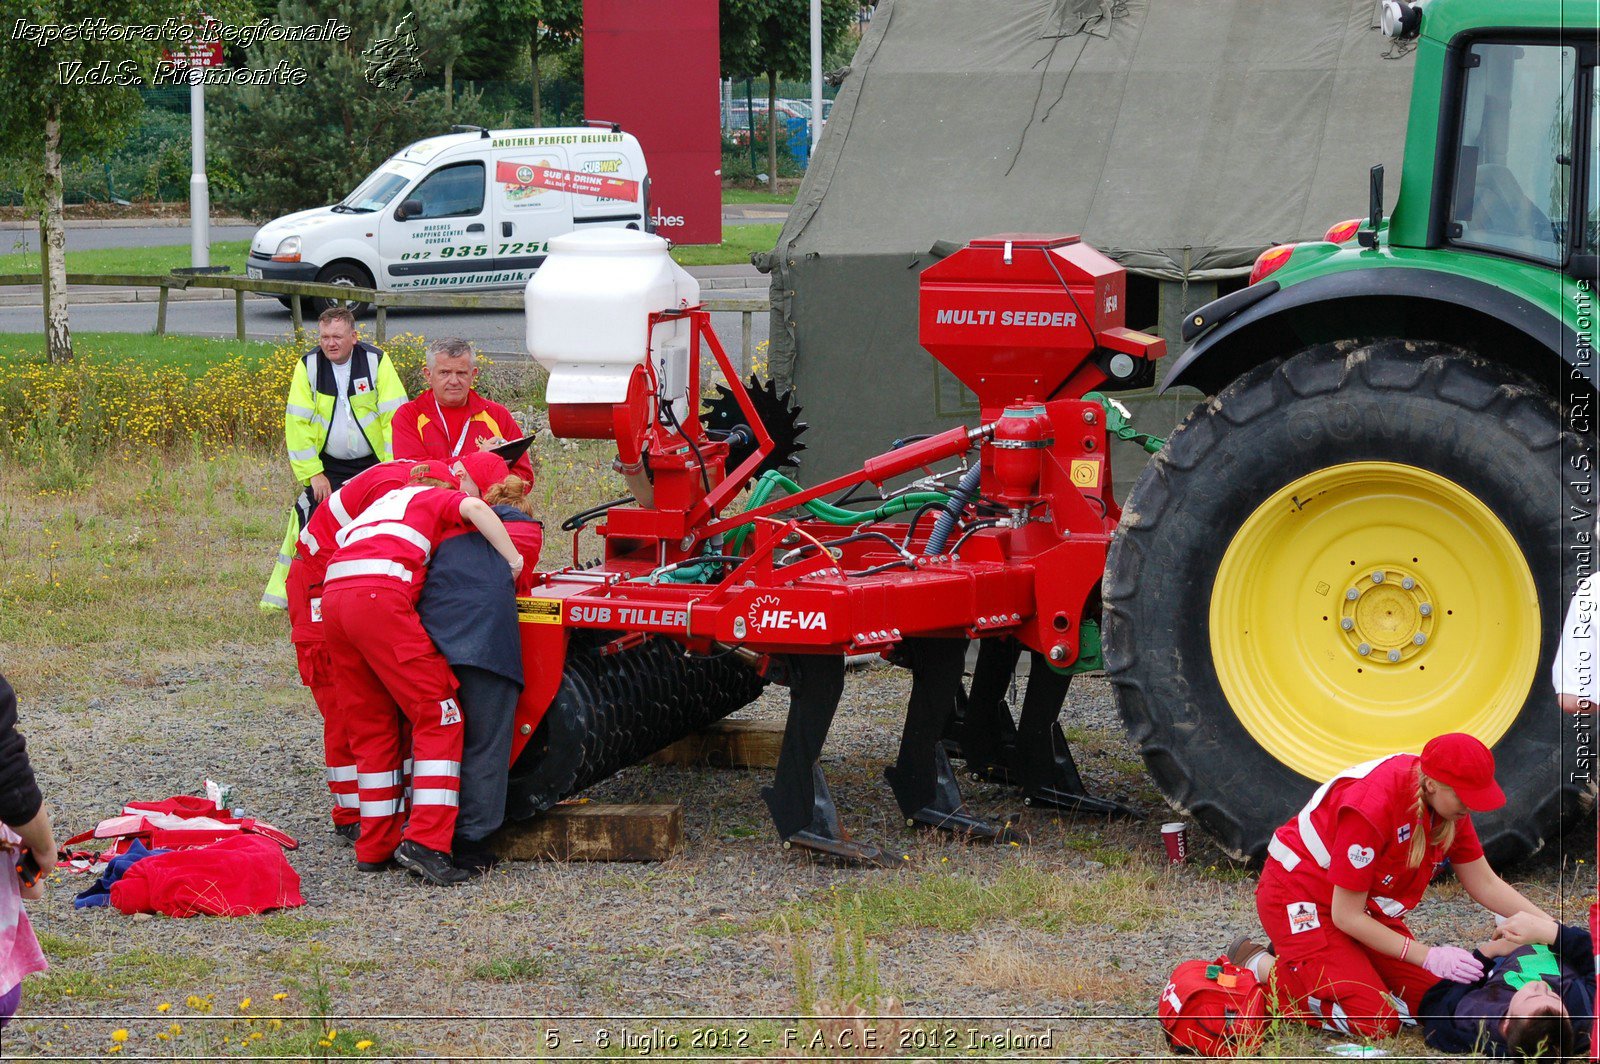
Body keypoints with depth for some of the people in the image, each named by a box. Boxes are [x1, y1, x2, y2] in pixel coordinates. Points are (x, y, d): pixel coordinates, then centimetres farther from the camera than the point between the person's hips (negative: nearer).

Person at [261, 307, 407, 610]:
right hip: (328, 466, 1)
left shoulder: (376, 361, -7)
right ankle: (283, 595, 2)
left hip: (374, 463, -1)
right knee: (310, 522, -8)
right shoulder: (308, 366, -4)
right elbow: (297, 422, -4)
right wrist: (313, 473, -10)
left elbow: (395, 416, -10)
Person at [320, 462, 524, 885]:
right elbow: (475, 508, -2)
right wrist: (512, 559, 5)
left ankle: (376, 848, 17)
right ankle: (424, 842, -13)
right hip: (380, 596, -7)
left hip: (334, 595, 7)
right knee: (439, 717, -3)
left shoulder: (386, 502, 39)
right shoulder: (438, 499, 20)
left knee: (370, 727, 15)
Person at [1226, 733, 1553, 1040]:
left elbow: (1485, 884, 2)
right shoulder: (1373, 806, -34)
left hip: (1366, 903, 9)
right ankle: (1263, 967, 0)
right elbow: (1347, 916, -26)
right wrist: (1428, 956, -26)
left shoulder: (1449, 801, -10)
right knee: (1377, 1022, -21)